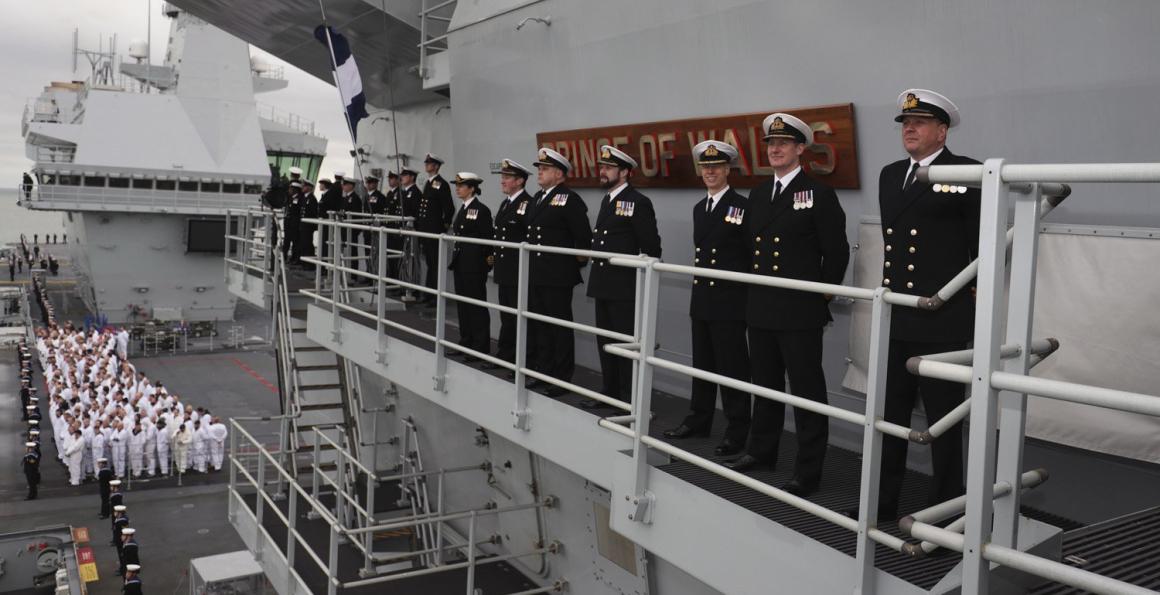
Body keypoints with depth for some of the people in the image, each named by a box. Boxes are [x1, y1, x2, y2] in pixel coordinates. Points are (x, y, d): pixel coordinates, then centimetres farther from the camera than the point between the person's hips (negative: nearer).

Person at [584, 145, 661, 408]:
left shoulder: (639, 202, -10)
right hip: (602, 285, 8)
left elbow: (651, 247, -11)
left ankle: (630, 398, 7)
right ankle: (610, 391, 24)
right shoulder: (606, 200, 16)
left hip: (625, 288, -8)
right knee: (605, 341, 14)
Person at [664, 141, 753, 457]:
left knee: (732, 367, -1)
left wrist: (749, 294, -10)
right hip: (701, 299, 7)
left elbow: (754, 254, -10)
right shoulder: (699, 208, 14)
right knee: (702, 364, 15)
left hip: (730, 302, -7)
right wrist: (698, 279, 14)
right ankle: (698, 419, 27)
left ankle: (737, 432, 8)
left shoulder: (742, 206, -9)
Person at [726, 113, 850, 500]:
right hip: (761, 309, 7)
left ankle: (808, 471, 8)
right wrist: (752, 291, 13)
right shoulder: (758, 194, 13)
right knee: (765, 384, 18)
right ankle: (762, 450, 32)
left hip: (800, 312, -7)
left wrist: (822, 297, -4)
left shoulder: (819, 194, -6)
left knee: (806, 391, 0)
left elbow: (837, 252, -6)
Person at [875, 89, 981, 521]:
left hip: (942, 322, -6)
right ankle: (882, 500, 26)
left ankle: (945, 508, 19)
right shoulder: (890, 175, 13)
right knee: (888, 415, 13)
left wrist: (975, 307, -6)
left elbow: (984, 246, -6)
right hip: (894, 320, 6)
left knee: (943, 420, 5)